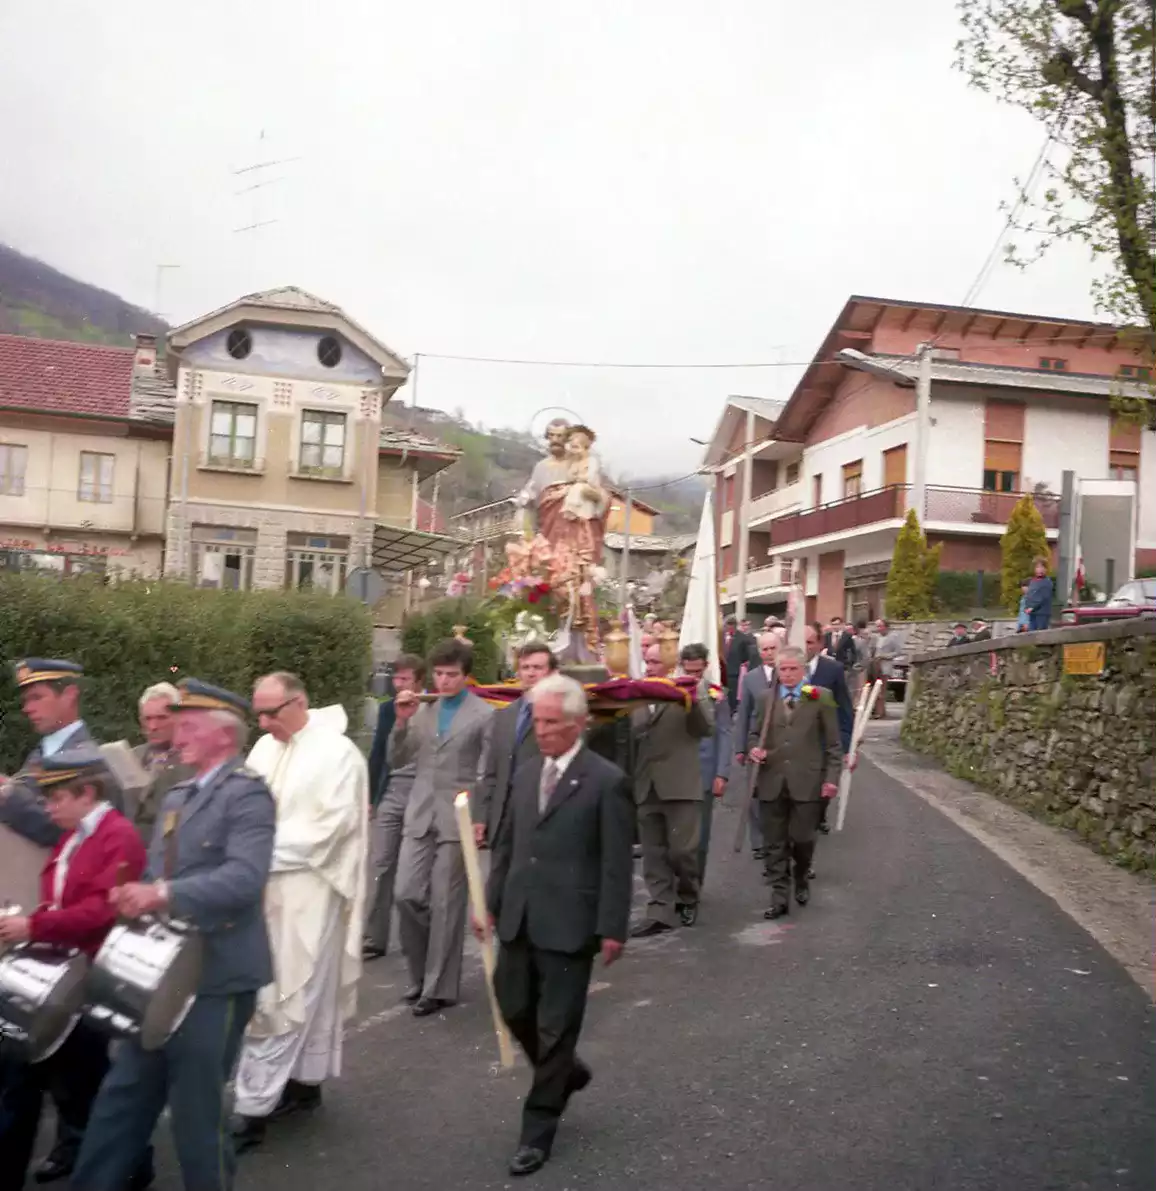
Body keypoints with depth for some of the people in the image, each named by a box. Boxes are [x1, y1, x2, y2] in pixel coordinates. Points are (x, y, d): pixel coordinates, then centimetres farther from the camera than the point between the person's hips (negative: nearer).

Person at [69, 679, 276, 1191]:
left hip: (215, 977, -8)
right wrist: (136, 895, -4)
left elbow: (244, 877, -26)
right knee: (123, 1095, 16)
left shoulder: (247, 793, -13)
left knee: (196, 1106, 6)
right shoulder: (175, 797, 14)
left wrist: (163, 894, -33)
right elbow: (158, 874, 17)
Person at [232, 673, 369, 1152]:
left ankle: (254, 1108, 3)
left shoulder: (337, 752, -12)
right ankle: (303, 1082, 28)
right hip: (266, 887, 6)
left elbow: (331, 826, -17)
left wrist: (265, 852, -17)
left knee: (285, 996, -2)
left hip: (308, 892, -6)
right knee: (302, 993, 15)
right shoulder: (264, 748, 9)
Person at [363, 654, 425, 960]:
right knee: (381, 866, 3)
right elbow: (378, 755, 12)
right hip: (390, 794, 4)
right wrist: (369, 796, 10)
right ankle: (374, 939, 8)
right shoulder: (387, 709, 7)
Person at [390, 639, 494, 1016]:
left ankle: (440, 987, 15)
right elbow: (396, 761, 10)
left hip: (457, 821, -4)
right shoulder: (422, 710, 10)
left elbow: (489, 775, -5)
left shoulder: (484, 715, -5)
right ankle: (421, 974, 23)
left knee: (446, 905, 2)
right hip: (419, 817, 4)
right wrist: (402, 722, -4)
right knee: (407, 895, 2)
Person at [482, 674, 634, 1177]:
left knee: (556, 1027, 4)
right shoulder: (526, 773, 9)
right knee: (514, 1009, 14)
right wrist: (491, 902, 12)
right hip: (519, 919, 6)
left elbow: (617, 863, -10)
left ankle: (537, 1131, 20)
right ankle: (565, 1072, 41)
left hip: (569, 923, -6)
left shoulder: (606, 780, -10)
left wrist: (612, 928, -12)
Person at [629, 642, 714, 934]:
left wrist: (695, 702, -24)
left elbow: (707, 728, -8)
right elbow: (629, 733, 10)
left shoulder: (693, 687, 0)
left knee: (683, 850, 0)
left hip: (680, 784, -4)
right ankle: (661, 911, 13)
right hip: (646, 785, 4)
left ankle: (687, 899, 24)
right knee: (653, 854, 6)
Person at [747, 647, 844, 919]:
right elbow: (753, 733, 15)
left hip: (807, 781, -2)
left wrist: (831, 777, -4)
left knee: (802, 838, 2)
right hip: (772, 781, 2)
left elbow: (832, 743, 2)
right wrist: (753, 748, -8)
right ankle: (780, 897, 13)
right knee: (775, 843, 4)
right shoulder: (765, 698, 9)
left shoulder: (821, 697, 1)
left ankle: (801, 879, 32)